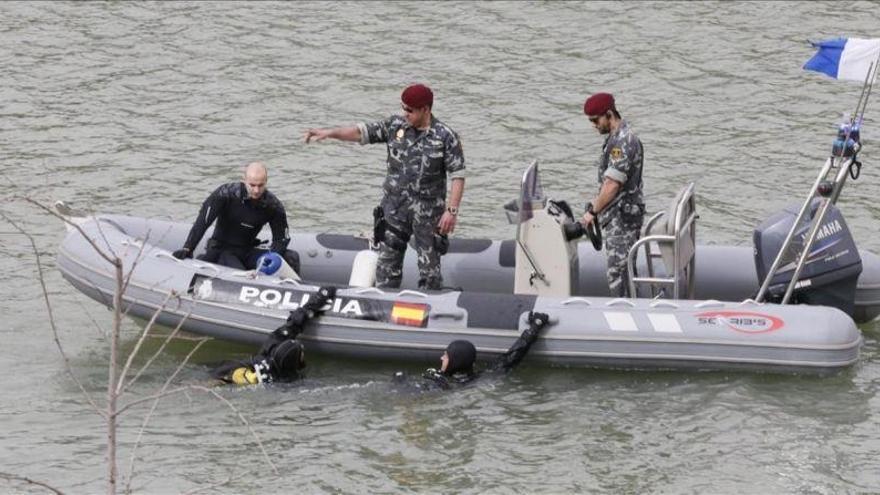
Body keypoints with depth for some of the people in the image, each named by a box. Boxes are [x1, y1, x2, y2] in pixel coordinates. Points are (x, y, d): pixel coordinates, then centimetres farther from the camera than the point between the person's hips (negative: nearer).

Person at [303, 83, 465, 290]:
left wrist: (451, 210, -16)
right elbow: (361, 132, 1)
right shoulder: (395, 126, 2)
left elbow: (457, 176, -9)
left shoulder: (445, 137, -9)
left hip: (428, 212, -4)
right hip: (394, 208, 4)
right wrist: (329, 132, -13)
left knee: (430, 267, 1)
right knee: (387, 262, 6)